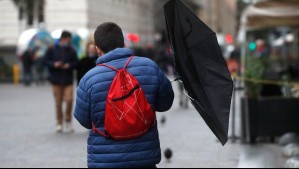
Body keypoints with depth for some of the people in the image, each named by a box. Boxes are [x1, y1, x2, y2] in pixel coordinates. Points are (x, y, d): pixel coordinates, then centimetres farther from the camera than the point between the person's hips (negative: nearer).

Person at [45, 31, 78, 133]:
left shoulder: (71, 51, 3)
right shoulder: (52, 50, 1)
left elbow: (76, 62, 5)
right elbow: (46, 60, 4)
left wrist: (69, 65, -14)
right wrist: (54, 64, -13)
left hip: (68, 80, 0)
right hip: (56, 80, 0)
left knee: (69, 100, -12)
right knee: (58, 103, 5)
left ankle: (68, 122, 7)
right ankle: (59, 124, 16)